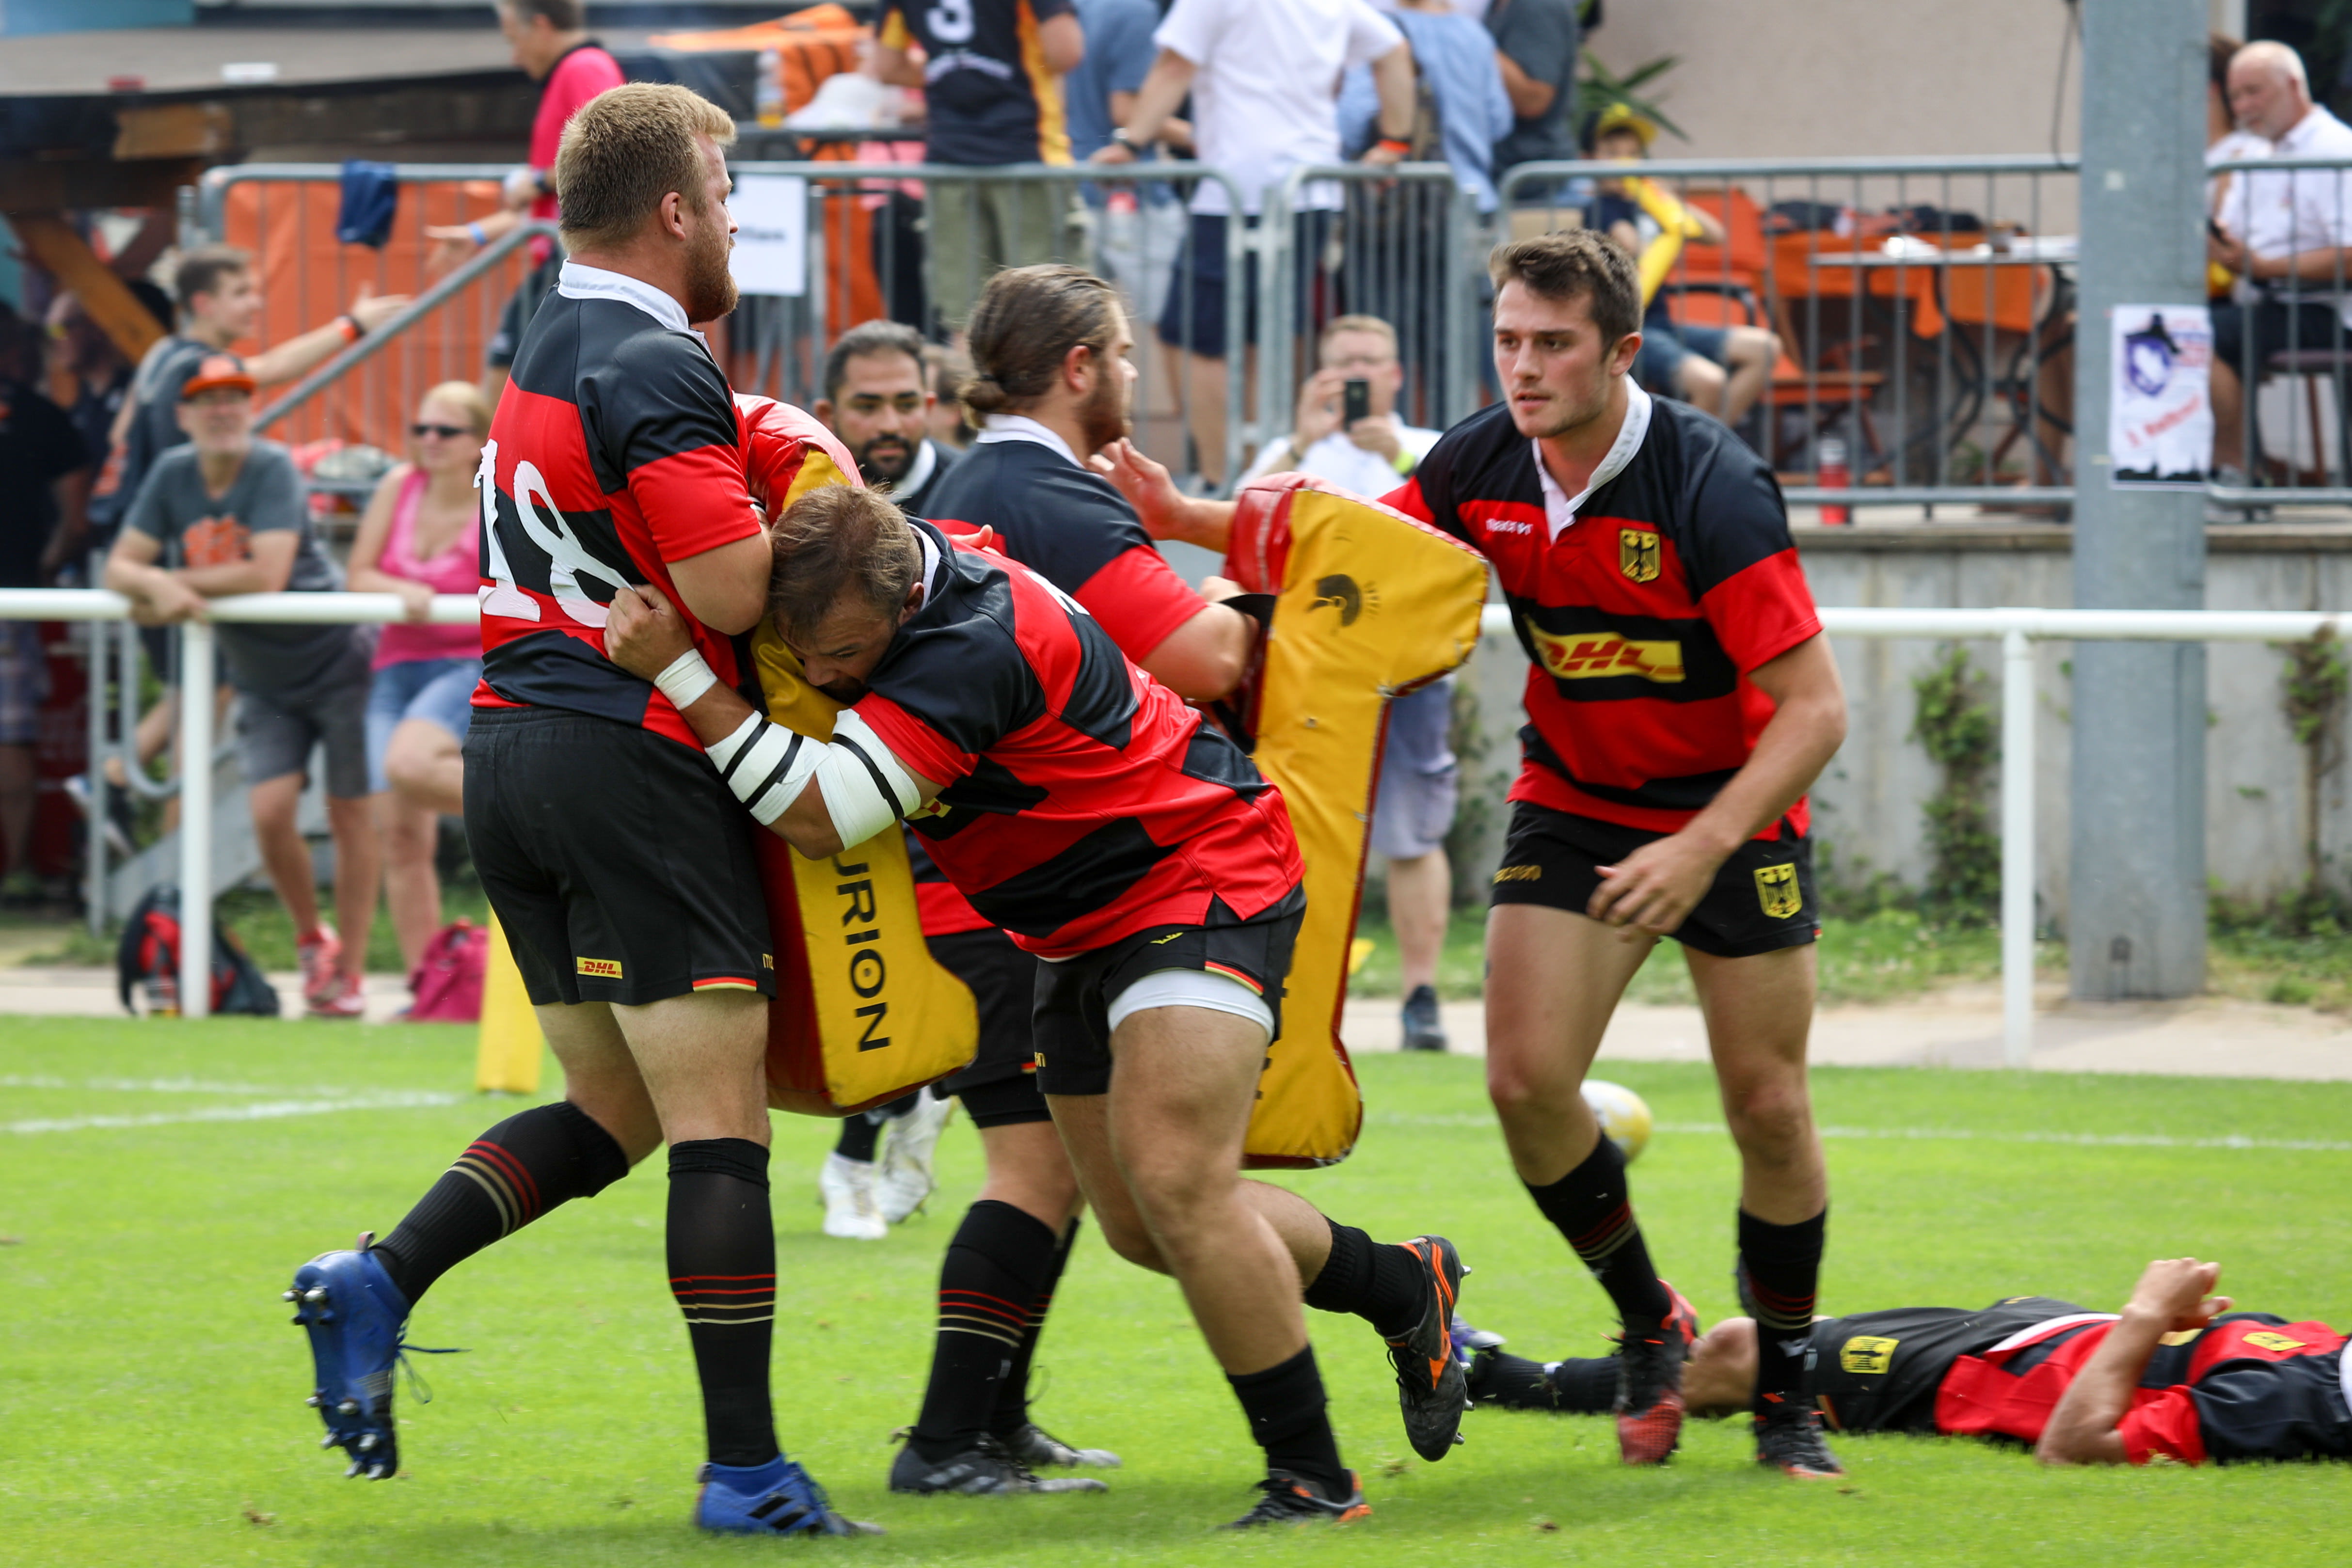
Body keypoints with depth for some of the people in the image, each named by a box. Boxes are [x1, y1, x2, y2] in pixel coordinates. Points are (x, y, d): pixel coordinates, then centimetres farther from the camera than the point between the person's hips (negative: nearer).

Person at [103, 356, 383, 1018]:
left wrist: (175, 582, -23)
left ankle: (349, 973, 8)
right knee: (270, 813, -10)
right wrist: (160, 586, -28)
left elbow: (267, 576, -30)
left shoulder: (272, 468, -20)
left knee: (350, 815, 0)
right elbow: (120, 568, -6)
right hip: (262, 682, 4)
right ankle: (312, 941, 14)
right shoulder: (172, 475, -4)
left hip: (336, 662, -4)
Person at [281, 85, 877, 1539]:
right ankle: (746, 1467, -8)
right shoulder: (657, 369, -14)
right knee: (721, 1121, -6)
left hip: (512, 756, 9)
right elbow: (731, 587, -21)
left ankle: (380, 1280, 1)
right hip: (634, 759, -9)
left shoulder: (546, 350, 15)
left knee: (611, 1111, 16)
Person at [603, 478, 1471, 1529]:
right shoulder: (865, 585, -6)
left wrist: (677, 669, -35)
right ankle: (1405, 1290, 35)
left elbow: (819, 818, -35)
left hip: (1204, 882, -10)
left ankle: (1311, 1477, -13)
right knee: (1143, 1227, 11)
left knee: (1174, 1184, -23)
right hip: (1088, 923, 10)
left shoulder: (975, 648, -33)